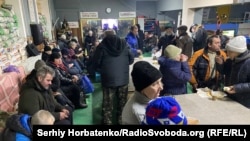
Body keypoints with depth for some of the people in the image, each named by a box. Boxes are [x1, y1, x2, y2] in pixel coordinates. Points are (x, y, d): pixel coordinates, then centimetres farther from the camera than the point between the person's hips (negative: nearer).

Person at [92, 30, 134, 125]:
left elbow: (96, 64, -4)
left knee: (108, 104, 9)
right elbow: (131, 60, 8)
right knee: (122, 103, 17)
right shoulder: (124, 43, 4)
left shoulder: (102, 46, -4)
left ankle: (108, 122, 18)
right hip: (123, 78, 3)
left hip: (108, 79, -2)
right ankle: (121, 121, 29)